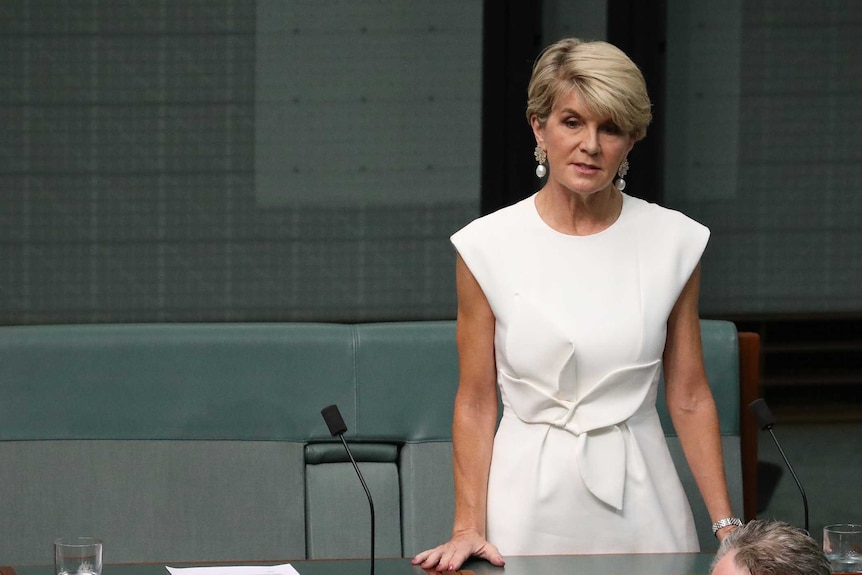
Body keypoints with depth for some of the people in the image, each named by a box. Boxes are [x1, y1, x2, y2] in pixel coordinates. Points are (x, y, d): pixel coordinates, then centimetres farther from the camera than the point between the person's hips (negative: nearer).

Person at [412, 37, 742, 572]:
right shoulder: (489, 245, -4)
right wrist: (468, 528, -8)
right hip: (529, 500, -1)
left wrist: (726, 524, 0)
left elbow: (690, 397, 5)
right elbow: (476, 403, 0)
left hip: (639, 496, 1)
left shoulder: (674, 241, -1)